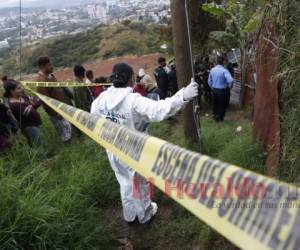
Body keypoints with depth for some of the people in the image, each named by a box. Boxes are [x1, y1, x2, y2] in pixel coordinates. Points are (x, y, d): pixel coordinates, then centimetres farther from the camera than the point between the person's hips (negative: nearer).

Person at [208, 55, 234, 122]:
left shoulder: (212, 70, 0)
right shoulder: (224, 70, -19)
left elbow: (209, 81, 7)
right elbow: (230, 80, -30)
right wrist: (229, 87, -12)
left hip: (214, 90, 6)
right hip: (222, 91, -6)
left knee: (215, 104, 21)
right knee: (222, 105, 12)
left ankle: (215, 116, 37)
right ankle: (220, 118, 23)